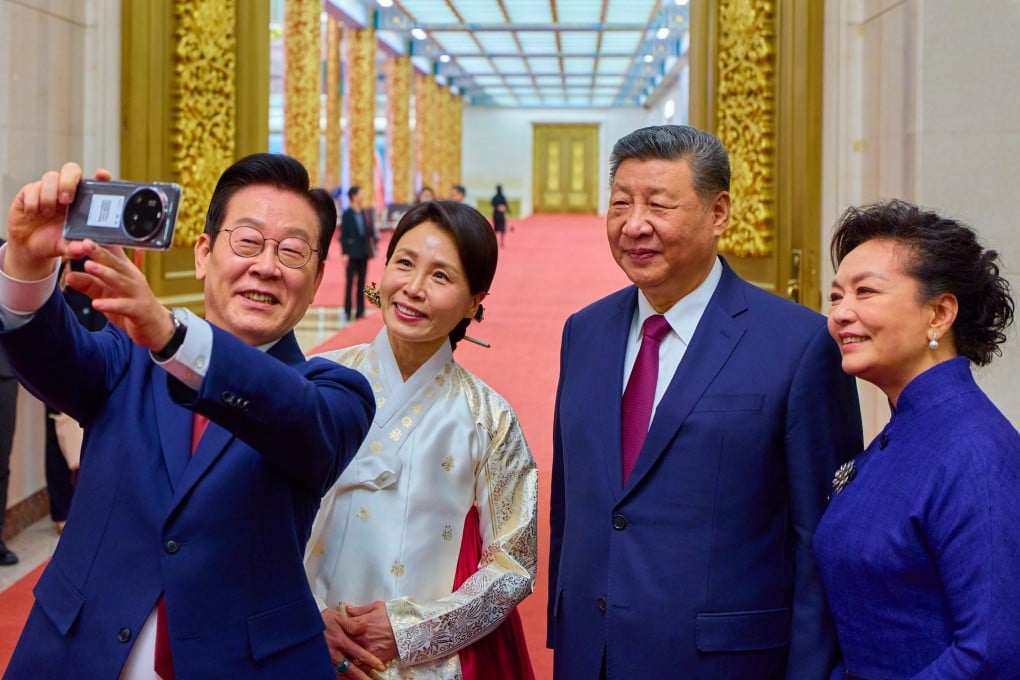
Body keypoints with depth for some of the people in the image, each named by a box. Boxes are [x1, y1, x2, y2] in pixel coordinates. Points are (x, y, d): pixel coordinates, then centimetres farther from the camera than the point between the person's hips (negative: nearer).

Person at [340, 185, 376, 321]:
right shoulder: (347, 214, -6)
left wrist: (372, 247, 1)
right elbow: (343, 234, -7)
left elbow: (370, 232, 9)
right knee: (350, 283, 0)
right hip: (352, 253, -5)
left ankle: (360, 311, 13)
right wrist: (344, 253, -12)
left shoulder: (365, 213, 6)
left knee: (361, 283, 8)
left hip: (363, 252, 5)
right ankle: (347, 311, 4)